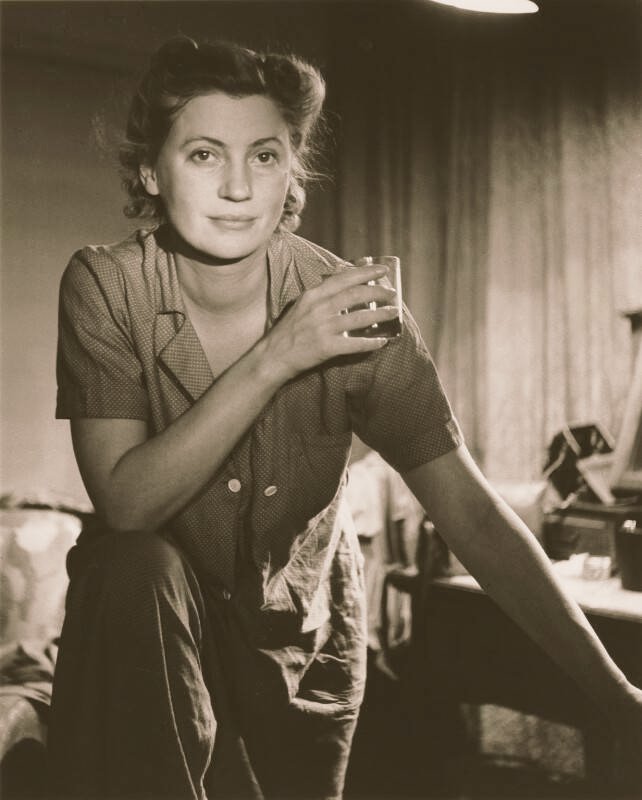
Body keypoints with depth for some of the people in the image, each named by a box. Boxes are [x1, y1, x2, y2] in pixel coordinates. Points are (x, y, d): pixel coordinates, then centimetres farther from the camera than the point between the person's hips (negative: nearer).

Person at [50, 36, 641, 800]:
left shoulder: (350, 307, -19)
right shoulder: (105, 285, -18)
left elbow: (471, 513, -22)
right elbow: (126, 503, -27)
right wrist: (274, 359, -38)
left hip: (302, 632, 2)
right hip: (139, 617, -1)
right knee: (138, 567, -30)